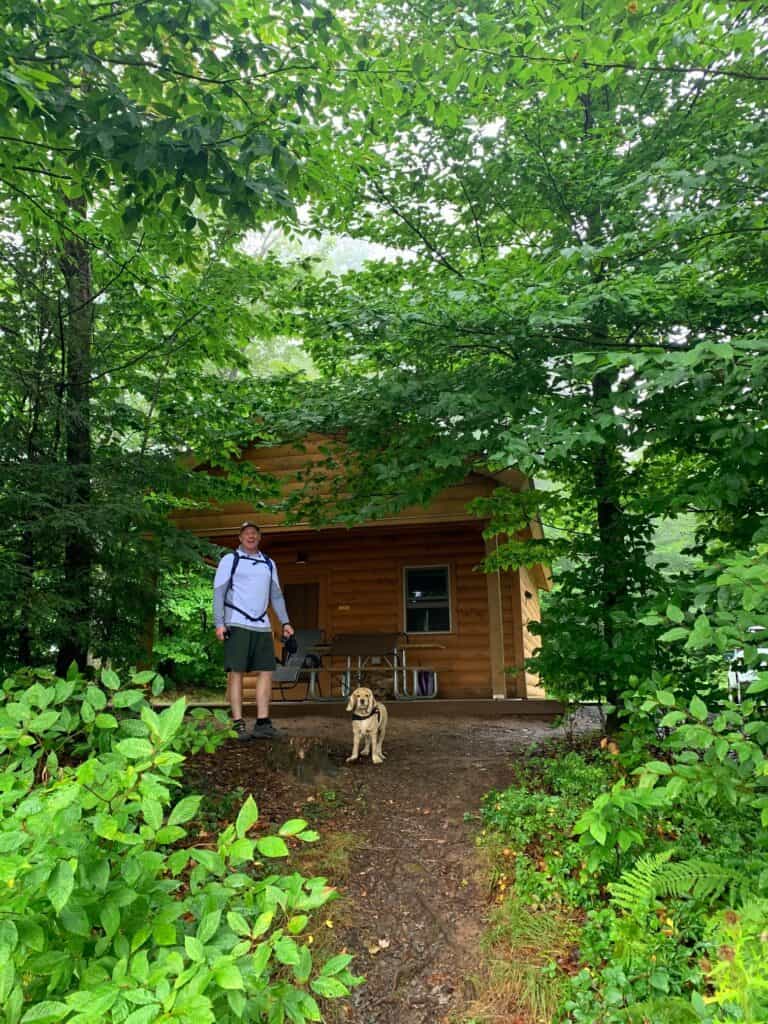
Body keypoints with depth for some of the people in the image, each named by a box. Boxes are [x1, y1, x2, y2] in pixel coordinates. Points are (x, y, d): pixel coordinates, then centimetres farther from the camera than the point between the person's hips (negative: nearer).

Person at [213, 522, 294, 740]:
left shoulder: (268, 563, 17)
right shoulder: (230, 559, 4)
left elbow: (276, 595, 19)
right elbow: (218, 592, -1)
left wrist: (285, 622, 9)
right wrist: (219, 623, -11)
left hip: (262, 625, 5)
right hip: (237, 624, -5)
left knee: (266, 672, 1)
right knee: (236, 672, -4)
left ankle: (262, 723, 6)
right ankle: (238, 725, 0)